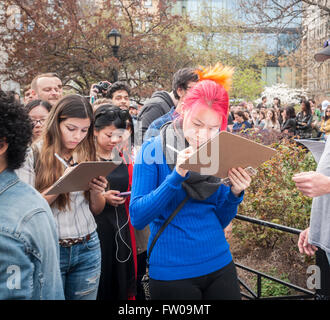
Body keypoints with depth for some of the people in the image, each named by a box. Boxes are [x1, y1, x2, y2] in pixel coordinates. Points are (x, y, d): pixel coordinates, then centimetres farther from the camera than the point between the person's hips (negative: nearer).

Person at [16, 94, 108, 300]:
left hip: (88, 247, 3)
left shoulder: (88, 154, 5)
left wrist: (96, 192, -11)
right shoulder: (34, 154, -7)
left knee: (86, 296, 12)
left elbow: (97, 210, 9)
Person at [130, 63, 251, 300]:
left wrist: (235, 193, -11)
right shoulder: (153, 150, -10)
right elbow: (137, 218, -16)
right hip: (172, 271, -4)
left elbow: (221, 220, 7)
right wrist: (176, 175, -24)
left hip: (219, 264, 4)